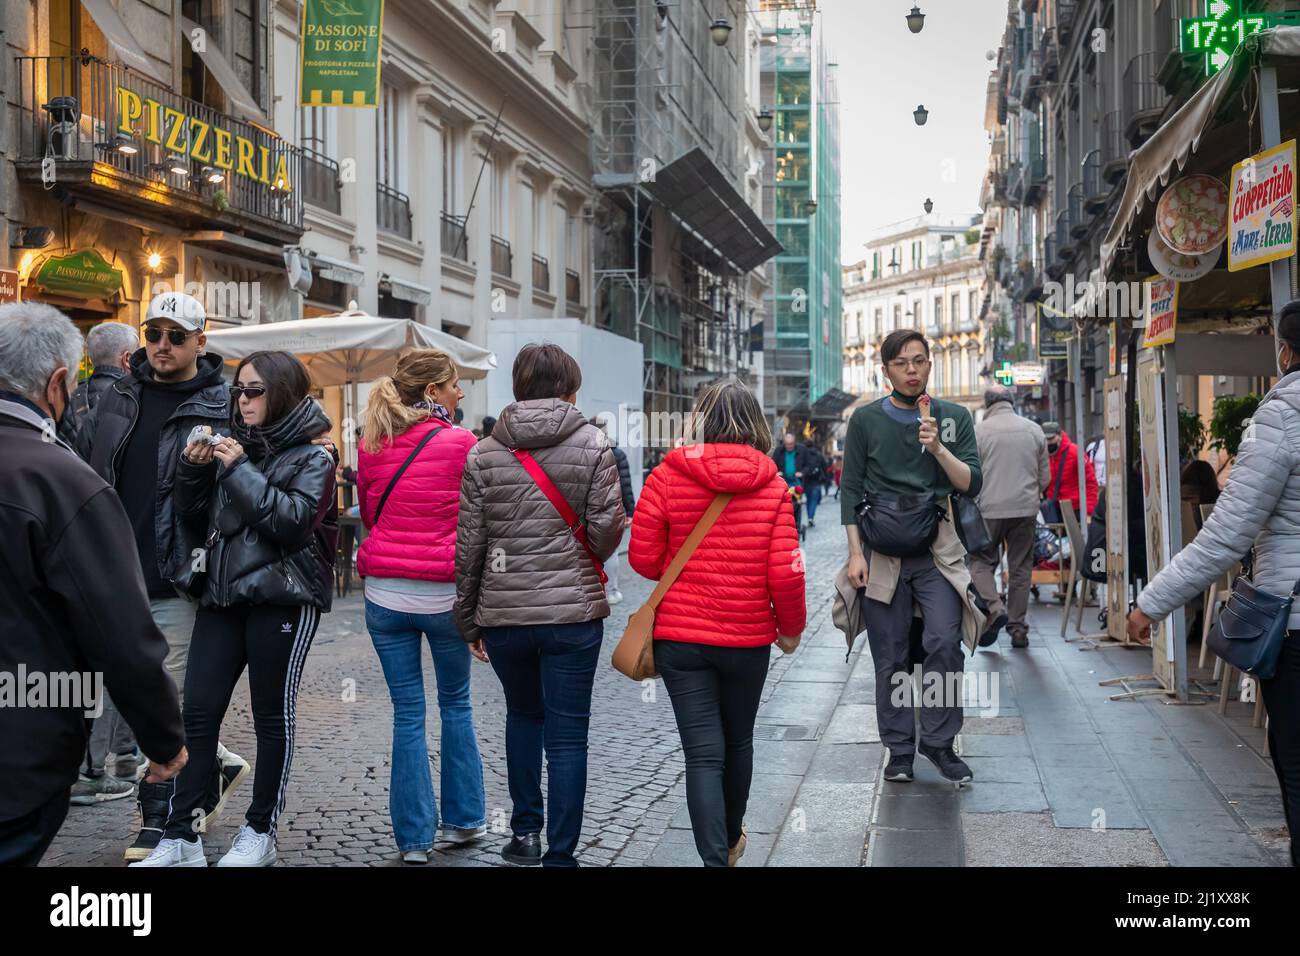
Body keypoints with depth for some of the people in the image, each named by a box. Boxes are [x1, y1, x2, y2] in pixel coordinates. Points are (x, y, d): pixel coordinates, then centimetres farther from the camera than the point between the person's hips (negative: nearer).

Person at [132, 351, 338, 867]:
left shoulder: (310, 458, -1)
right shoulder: (235, 443, 14)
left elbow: (293, 521, -16)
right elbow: (189, 509, 15)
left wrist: (240, 470, -16)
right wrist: (193, 466, -3)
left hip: (282, 598, -5)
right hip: (222, 593, 5)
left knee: (272, 714, 3)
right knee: (199, 711, 0)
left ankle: (261, 831, 14)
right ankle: (181, 835, 4)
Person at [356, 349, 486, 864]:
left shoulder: (372, 447, 5)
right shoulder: (461, 444, -8)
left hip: (385, 594, 3)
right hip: (444, 593, -3)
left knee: (407, 712, 8)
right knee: (456, 704, 15)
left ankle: (414, 837, 11)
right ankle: (463, 820, 23)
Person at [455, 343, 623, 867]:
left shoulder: (483, 454, 1)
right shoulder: (592, 446, -4)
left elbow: (469, 545, 2)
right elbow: (606, 532, -8)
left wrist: (468, 620, 11)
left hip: (502, 612, 3)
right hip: (573, 610, -2)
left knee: (523, 714, 25)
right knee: (567, 735, 4)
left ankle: (525, 832, 26)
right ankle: (560, 853, 6)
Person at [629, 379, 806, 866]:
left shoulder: (667, 476, -9)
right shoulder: (772, 485, -6)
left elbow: (643, 557, -7)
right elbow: (786, 571, -11)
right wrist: (791, 628, 6)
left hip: (680, 634, -2)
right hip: (749, 638, 2)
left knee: (703, 753, 2)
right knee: (738, 742, 22)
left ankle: (714, 856, -6)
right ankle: (731, 839, 43)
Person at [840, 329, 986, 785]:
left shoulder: (954, 418, 8)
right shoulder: (866, 420, 6)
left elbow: (972, 484, 2)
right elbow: (851, 490, 5)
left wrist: (938, 449, -14)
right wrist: (855, 553, -3)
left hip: (937, 549, 0)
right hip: (882, 551, 0)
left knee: (944, 642, -14)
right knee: (890, 657, 2)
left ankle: (938, 741, 1)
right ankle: (899, 748, 13)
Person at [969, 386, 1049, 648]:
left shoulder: (980, 431, -4)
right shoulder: (1034, 430, 5)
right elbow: (1044, 477, 9)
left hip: (990, 509, -3)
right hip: (1026, 509, 3)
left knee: (981, 561, 10)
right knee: (1021, 568, 9)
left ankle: (994, 606, -11)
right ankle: (1018, 627, 12)